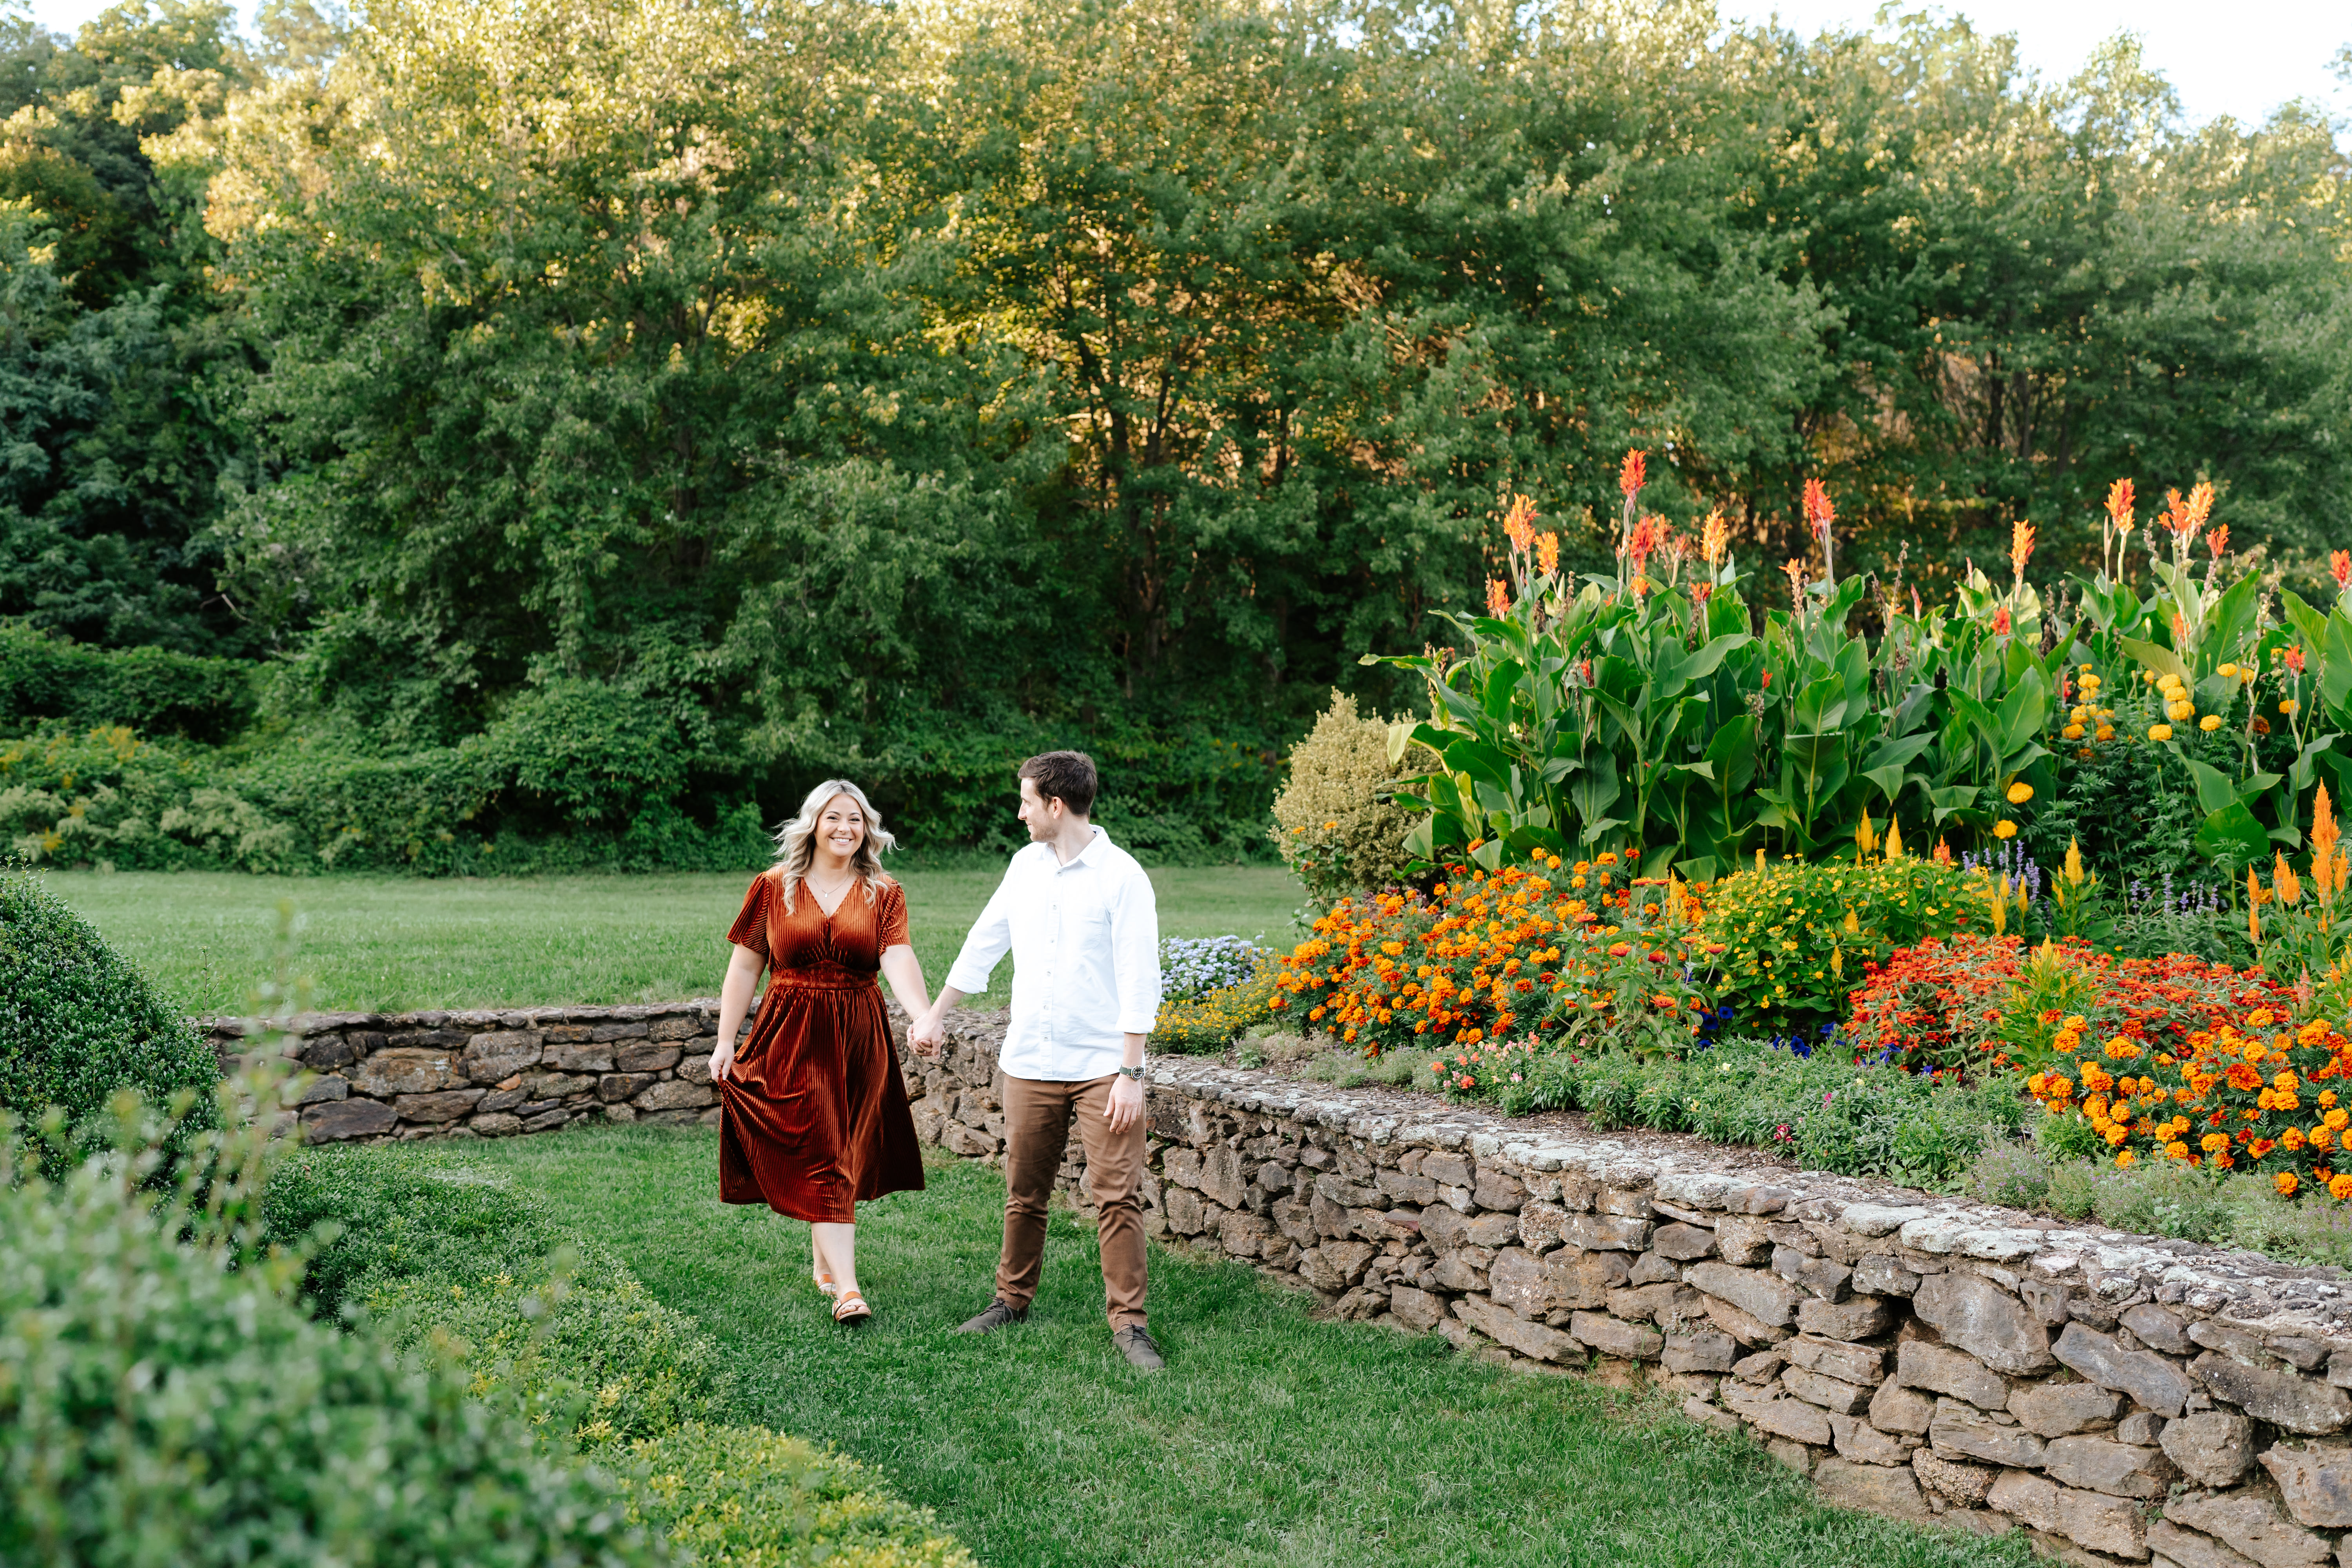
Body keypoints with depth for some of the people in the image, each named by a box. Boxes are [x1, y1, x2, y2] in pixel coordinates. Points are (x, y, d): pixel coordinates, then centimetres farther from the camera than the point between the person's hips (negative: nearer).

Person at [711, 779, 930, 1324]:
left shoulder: (884, 894, 2)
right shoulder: (773, 888, 2)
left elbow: (898, 960, -13)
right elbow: (745, 967, 5)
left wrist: (923, 1018, -31)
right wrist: (725, 1041, 1)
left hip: (858, 1039, 2)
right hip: (791, 1035, -1)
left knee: (846, 1154, 8)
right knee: (821, 1160, -7)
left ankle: (826, 1261, 29)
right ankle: (846, 1286, -10)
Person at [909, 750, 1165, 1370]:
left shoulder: (1121, 876, -11)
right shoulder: (1026, 865, 8)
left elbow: (1138, 981, -12)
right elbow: (985, 942, 20)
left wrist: (1131, 1074, -16)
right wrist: (936, 1014, 25)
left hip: (1101, 1066, -5)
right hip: (1029, 1063, 5)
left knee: (1115, 1197, -6)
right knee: (1024, 1192, 13)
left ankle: (1129, 1323, 1)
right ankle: (1012, 1299, 28)